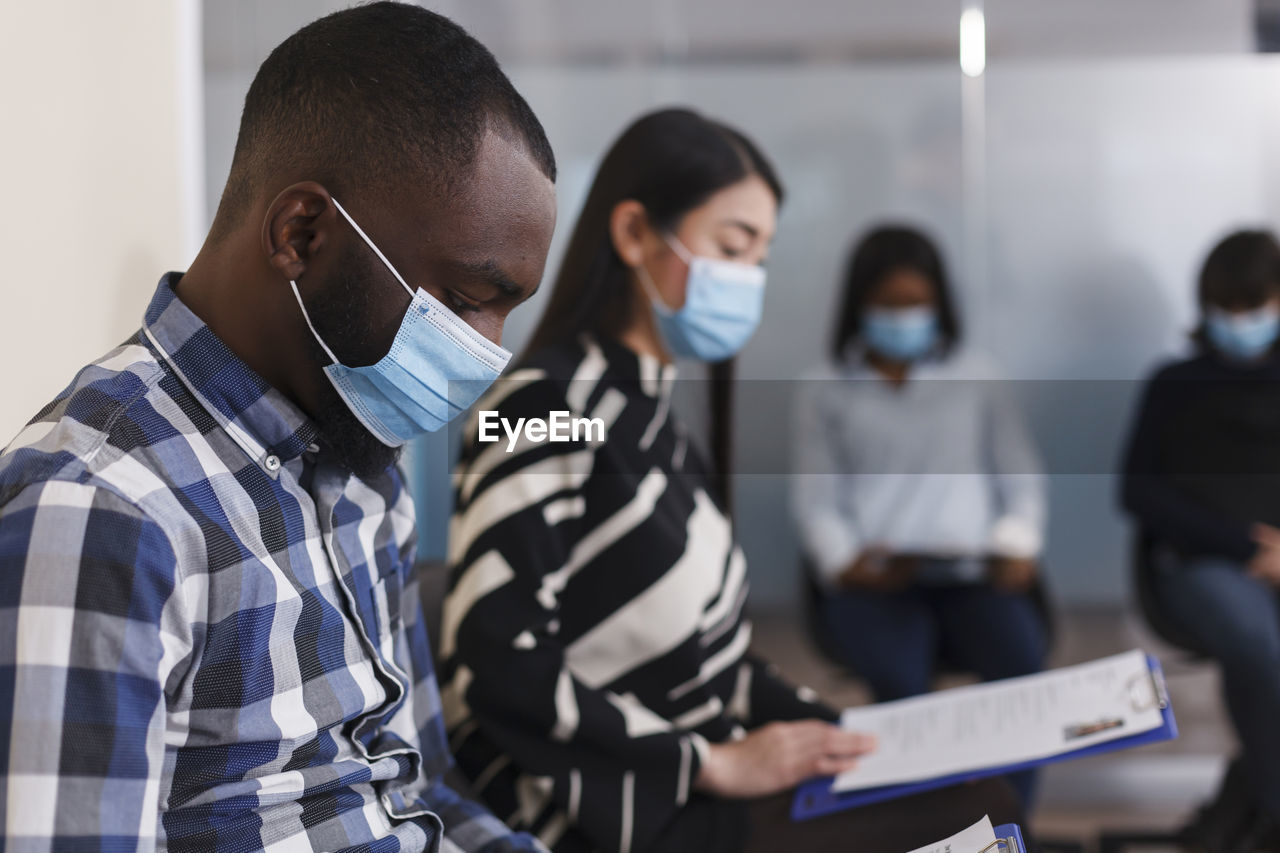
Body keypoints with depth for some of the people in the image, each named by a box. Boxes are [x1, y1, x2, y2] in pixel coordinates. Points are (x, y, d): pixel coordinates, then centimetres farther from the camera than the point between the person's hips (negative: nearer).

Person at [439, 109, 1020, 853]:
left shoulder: (652, 413, 17)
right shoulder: (545, 408, -10)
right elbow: (502, 673, -18)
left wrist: (829, 729, 5)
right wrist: (716, 764, -16)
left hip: (701, 782, 9)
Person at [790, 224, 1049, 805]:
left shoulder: (976, 377, 19)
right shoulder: (826, 389, 15)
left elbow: (1021, 476, 16)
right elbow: (815, 498, 6)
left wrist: (1018, 544, -5)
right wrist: (846, 560, -15)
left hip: (972, 572, 1)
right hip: (873, 581, -1)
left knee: (1021, 665, -31)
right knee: (900, 678, -34)